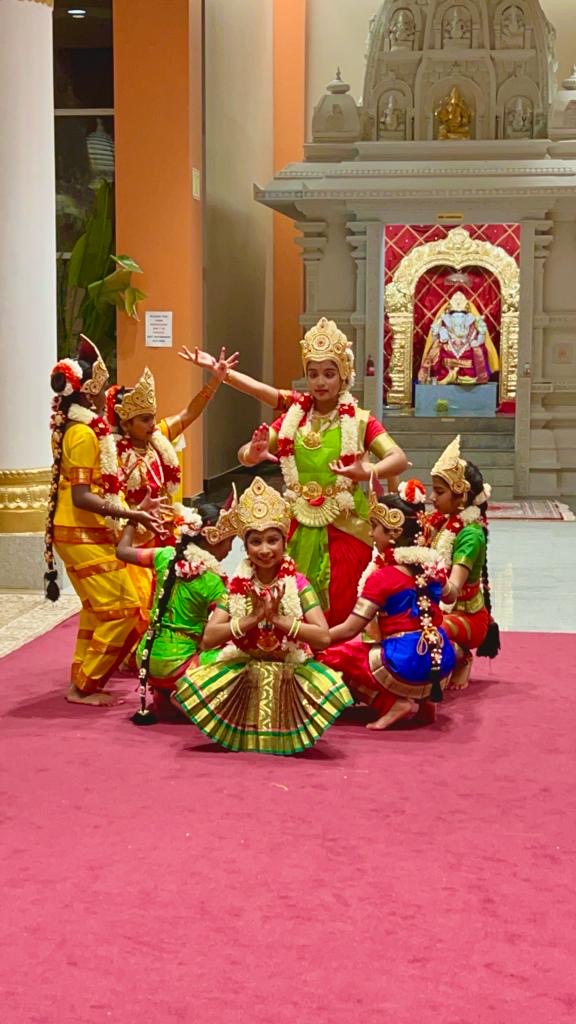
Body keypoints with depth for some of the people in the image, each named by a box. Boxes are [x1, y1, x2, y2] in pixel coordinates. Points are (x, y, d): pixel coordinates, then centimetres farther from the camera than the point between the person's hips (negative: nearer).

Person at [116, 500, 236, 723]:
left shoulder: (166, 556, -3)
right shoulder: (214, 582, -16)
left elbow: (122, 550, 9)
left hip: (146, 657, 6)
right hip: (175, 664, -6)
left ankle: (161, 700, 10)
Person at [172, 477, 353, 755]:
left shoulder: (297, 584, -4)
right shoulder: (237, 585, -1)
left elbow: (323, 637, -15)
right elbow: (208, 638, -10)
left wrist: (279, 618, -23)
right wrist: (251, 619, -21)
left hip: (292, 668, -1)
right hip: (242, 668, 1)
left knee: (332, 689, -32)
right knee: (193, 685, -28)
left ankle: (289, 731, 2)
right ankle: (243, 730, 3)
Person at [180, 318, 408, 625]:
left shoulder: (359, 421, -3)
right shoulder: (293, 417, 5)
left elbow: (399, 459, -14)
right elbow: (244, 453, 5)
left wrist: (367, 471, -34)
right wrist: (252, 454, -19)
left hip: (344, 529, -3)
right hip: (299, 527, 3)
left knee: (340, 613, 0)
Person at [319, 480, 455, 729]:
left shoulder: (381, 577, -12)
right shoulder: (433, 566, 6)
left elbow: (350, 629, -12)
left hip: (405, 664, -8)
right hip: (441, 663, 8)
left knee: (330, 655, 1)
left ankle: (395, 703, -6)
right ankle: (423, 701, 12)